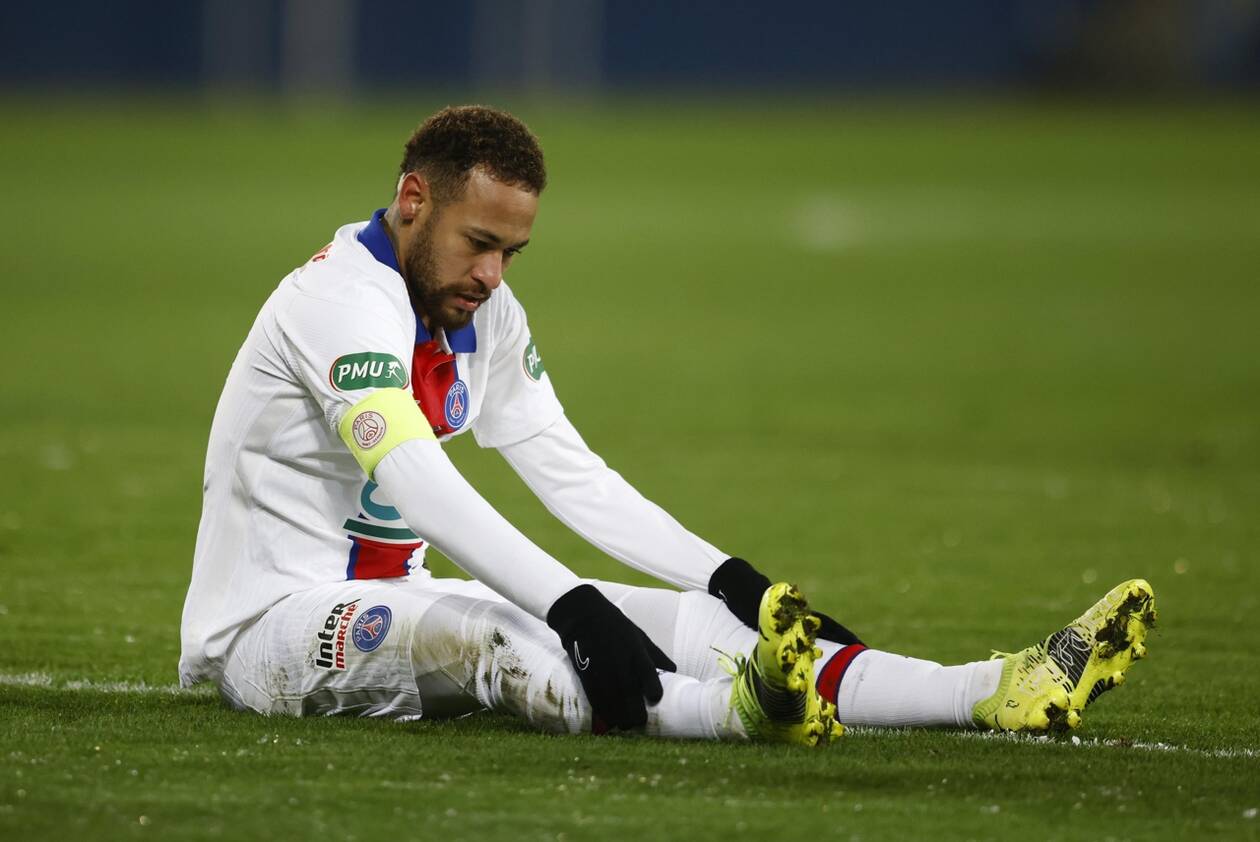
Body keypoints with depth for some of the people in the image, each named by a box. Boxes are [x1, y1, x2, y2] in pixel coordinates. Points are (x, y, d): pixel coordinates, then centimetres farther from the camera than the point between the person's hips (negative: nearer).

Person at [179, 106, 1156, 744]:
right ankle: (742, 704, -66)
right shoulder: (345, 296, -20)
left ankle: (998, 692, -22)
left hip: (391, 601, 8)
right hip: (269, 621, -8)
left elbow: (571, 474, 10)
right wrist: (572, 609, -42)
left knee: (680, 617, -8)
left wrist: (728, 579, -3)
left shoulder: (482, 313, 9)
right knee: (471, 628, -39)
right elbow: (418, 485, -33)